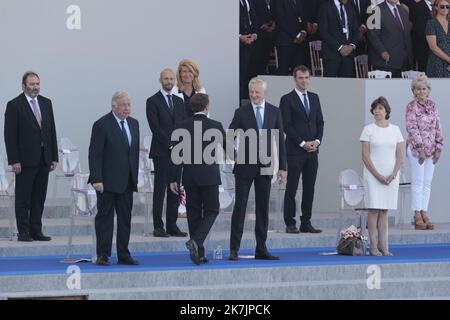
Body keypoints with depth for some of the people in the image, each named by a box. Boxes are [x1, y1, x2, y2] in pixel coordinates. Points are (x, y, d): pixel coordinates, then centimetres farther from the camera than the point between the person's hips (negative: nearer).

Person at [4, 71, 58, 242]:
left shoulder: (46, 103, 11)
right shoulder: (14, 105, -6)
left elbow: (52, 130, 13)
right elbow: (10, 135, -8)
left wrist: (54, 157, 8)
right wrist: (14, 161, -14)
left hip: (43, 159, 5)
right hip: (25, 160, -5)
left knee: (39, 198, 7)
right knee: (23, 198, 1)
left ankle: (36, 231, 12)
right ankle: (23, 232, 5)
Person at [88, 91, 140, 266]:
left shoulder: (133, 123, 12)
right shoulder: (102, 125, -10)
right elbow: (95, 154, -12)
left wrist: (135, 176, 12)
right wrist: (96, 179, -18)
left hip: (126, 182, 6)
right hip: (107, 182, -6)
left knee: (125, 218, 8)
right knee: (105, 217, 0)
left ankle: (123, 255, 13)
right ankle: (103, 255, 3)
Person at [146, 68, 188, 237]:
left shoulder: (179, 101, 16)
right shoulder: (153, 101, -2)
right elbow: (155, 127, -9)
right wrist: (170, 145, -13)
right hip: (161, 152, -5)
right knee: (160, 189, -4)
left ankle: (172, 225, 9)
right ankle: (158, 227, -2)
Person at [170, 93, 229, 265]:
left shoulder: (182, 126, 0)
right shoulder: (216, 126, -5)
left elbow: (177, 154, -1)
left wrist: (174, 179, 3)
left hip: (189, 176, 3)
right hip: (210, 176, -2)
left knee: (194, 213, 9)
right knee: (211, 211, 5)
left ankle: (199, 253, 9)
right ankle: (196, 241, -18)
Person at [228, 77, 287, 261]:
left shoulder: (274, 112, 5)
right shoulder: (241, 113, -2)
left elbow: (280, 140, 8)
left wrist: (282, 167, 5)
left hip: (265, 166, 3)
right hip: (245, 165, -3)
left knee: (263, 208, 6)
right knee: (240, 206, -5)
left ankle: (261, 249, 11)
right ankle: (234, 249, -4)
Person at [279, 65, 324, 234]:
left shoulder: (314, 98, 15)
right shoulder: (287, 99, -3)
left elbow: (320, 122, 15)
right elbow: (286, 125, -9)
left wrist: (317, 141, -2)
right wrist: (303, 143, -13)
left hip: (312, 150, 5)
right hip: (295, 151, -5)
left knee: (309, 188, 5)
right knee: (291, 188, -3)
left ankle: (306, 223, 9)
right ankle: (290, 223, 0)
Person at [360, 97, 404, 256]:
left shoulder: (395, 129, 9)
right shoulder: (368, 129, 0)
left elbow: (399, 155, 8)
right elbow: (365, 156, -4)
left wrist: (394, 174, -6)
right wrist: (378, 175, -12)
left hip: (391, 176, 3)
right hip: (373, 175, -3)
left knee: (384, 211, 4)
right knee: (374, 210, -6)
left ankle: (383, 246, 4)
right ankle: (373, 246, -3)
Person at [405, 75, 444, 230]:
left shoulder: (432, 106, 10)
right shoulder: (411, 107, -6)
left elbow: (438, 128, 11)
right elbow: (412, 128, -12)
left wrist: (438, 148, 4)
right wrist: (420, 149, -15)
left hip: (431, 149, 5)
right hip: (415, 148, -5)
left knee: (427, 183, 6)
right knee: (418, 181, -5)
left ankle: (424, 213, 9)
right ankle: (417, 215, -1)